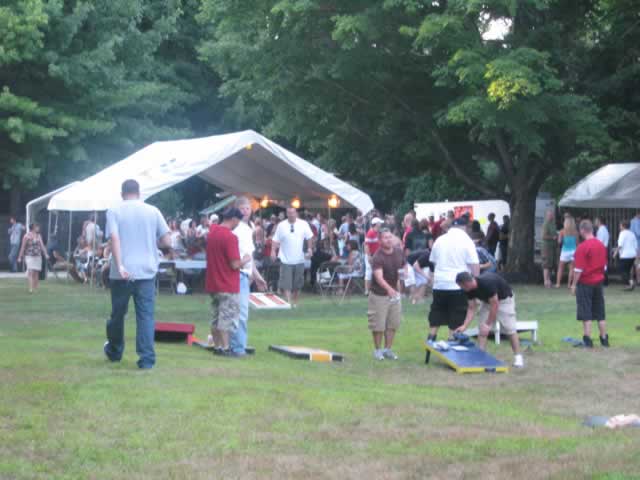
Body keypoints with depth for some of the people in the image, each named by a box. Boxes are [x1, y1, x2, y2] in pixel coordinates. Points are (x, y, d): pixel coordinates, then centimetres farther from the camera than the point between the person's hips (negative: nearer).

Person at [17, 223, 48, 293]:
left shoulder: (39, 236, 9)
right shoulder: (27, 236, -5)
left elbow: (42, 245, 6)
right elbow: (23, 247, -2)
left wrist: (46, 254, -4)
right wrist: (20, 257, -2)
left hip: (38, 256, 5)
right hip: (29, 256, -5)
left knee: (36, 273, 6)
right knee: (30, 272, -14)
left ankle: (35, 288, 14)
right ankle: (30, 288, -19)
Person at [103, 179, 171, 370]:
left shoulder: (114, 211, 0)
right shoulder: (153, 211, 4)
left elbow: (114, 238, -14)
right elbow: (167, 242, 1)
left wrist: (119, 266, -20)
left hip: (121, 273, 0)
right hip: (147, 271, 0)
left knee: (117, 313, 15)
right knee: (146, 315, 0)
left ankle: (114, 351, 33)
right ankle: (147, 358, -8)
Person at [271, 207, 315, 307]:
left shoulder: (303, 224, 1)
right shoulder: (281, 225, -1)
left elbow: (310, 237, 8)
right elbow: (276, 240, 0)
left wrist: (310, 248, -2)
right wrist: (273, 251, -12)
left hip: (299, 260, 2)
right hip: (286, 260, -2)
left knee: (297, 284, 10)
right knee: (286, 284, -11)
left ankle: (294, 302, 26)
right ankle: (288, 302, -12)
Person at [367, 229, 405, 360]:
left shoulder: (399, 252, -3)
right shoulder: (377, 257, -24)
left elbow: (403, 266, 18)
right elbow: (379, 277, -38)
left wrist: (398, 282, 11)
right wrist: (389, 288, -55)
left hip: (394, 293, 6)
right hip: (379, 294, -6)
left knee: (393, 324, 11)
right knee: (378, 325, 0)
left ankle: (388, 349, 25)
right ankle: (377, 350, 18)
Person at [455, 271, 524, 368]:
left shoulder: (487, 283, -39)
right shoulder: (469, 289, -17)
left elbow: (494, 305, -31)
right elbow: (471, 308, -8)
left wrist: (488, 325, -27)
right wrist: (464, 326, -19)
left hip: (504, 299, -7)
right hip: (487, 301, 7)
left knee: (510, 329, -10)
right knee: (481, 328, -2)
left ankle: (518, 357, -3)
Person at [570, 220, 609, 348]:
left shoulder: (582, 247, -16)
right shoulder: (601, 245, 6)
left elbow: (579, 269, -16)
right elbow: (604, 265, 13)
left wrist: (574, 284, -8)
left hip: (585, 283, -6)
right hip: (599, 282, 6)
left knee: (586, 314, 0)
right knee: (600, 313, 13)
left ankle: (588, 340, -1)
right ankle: (604, 339, 17)